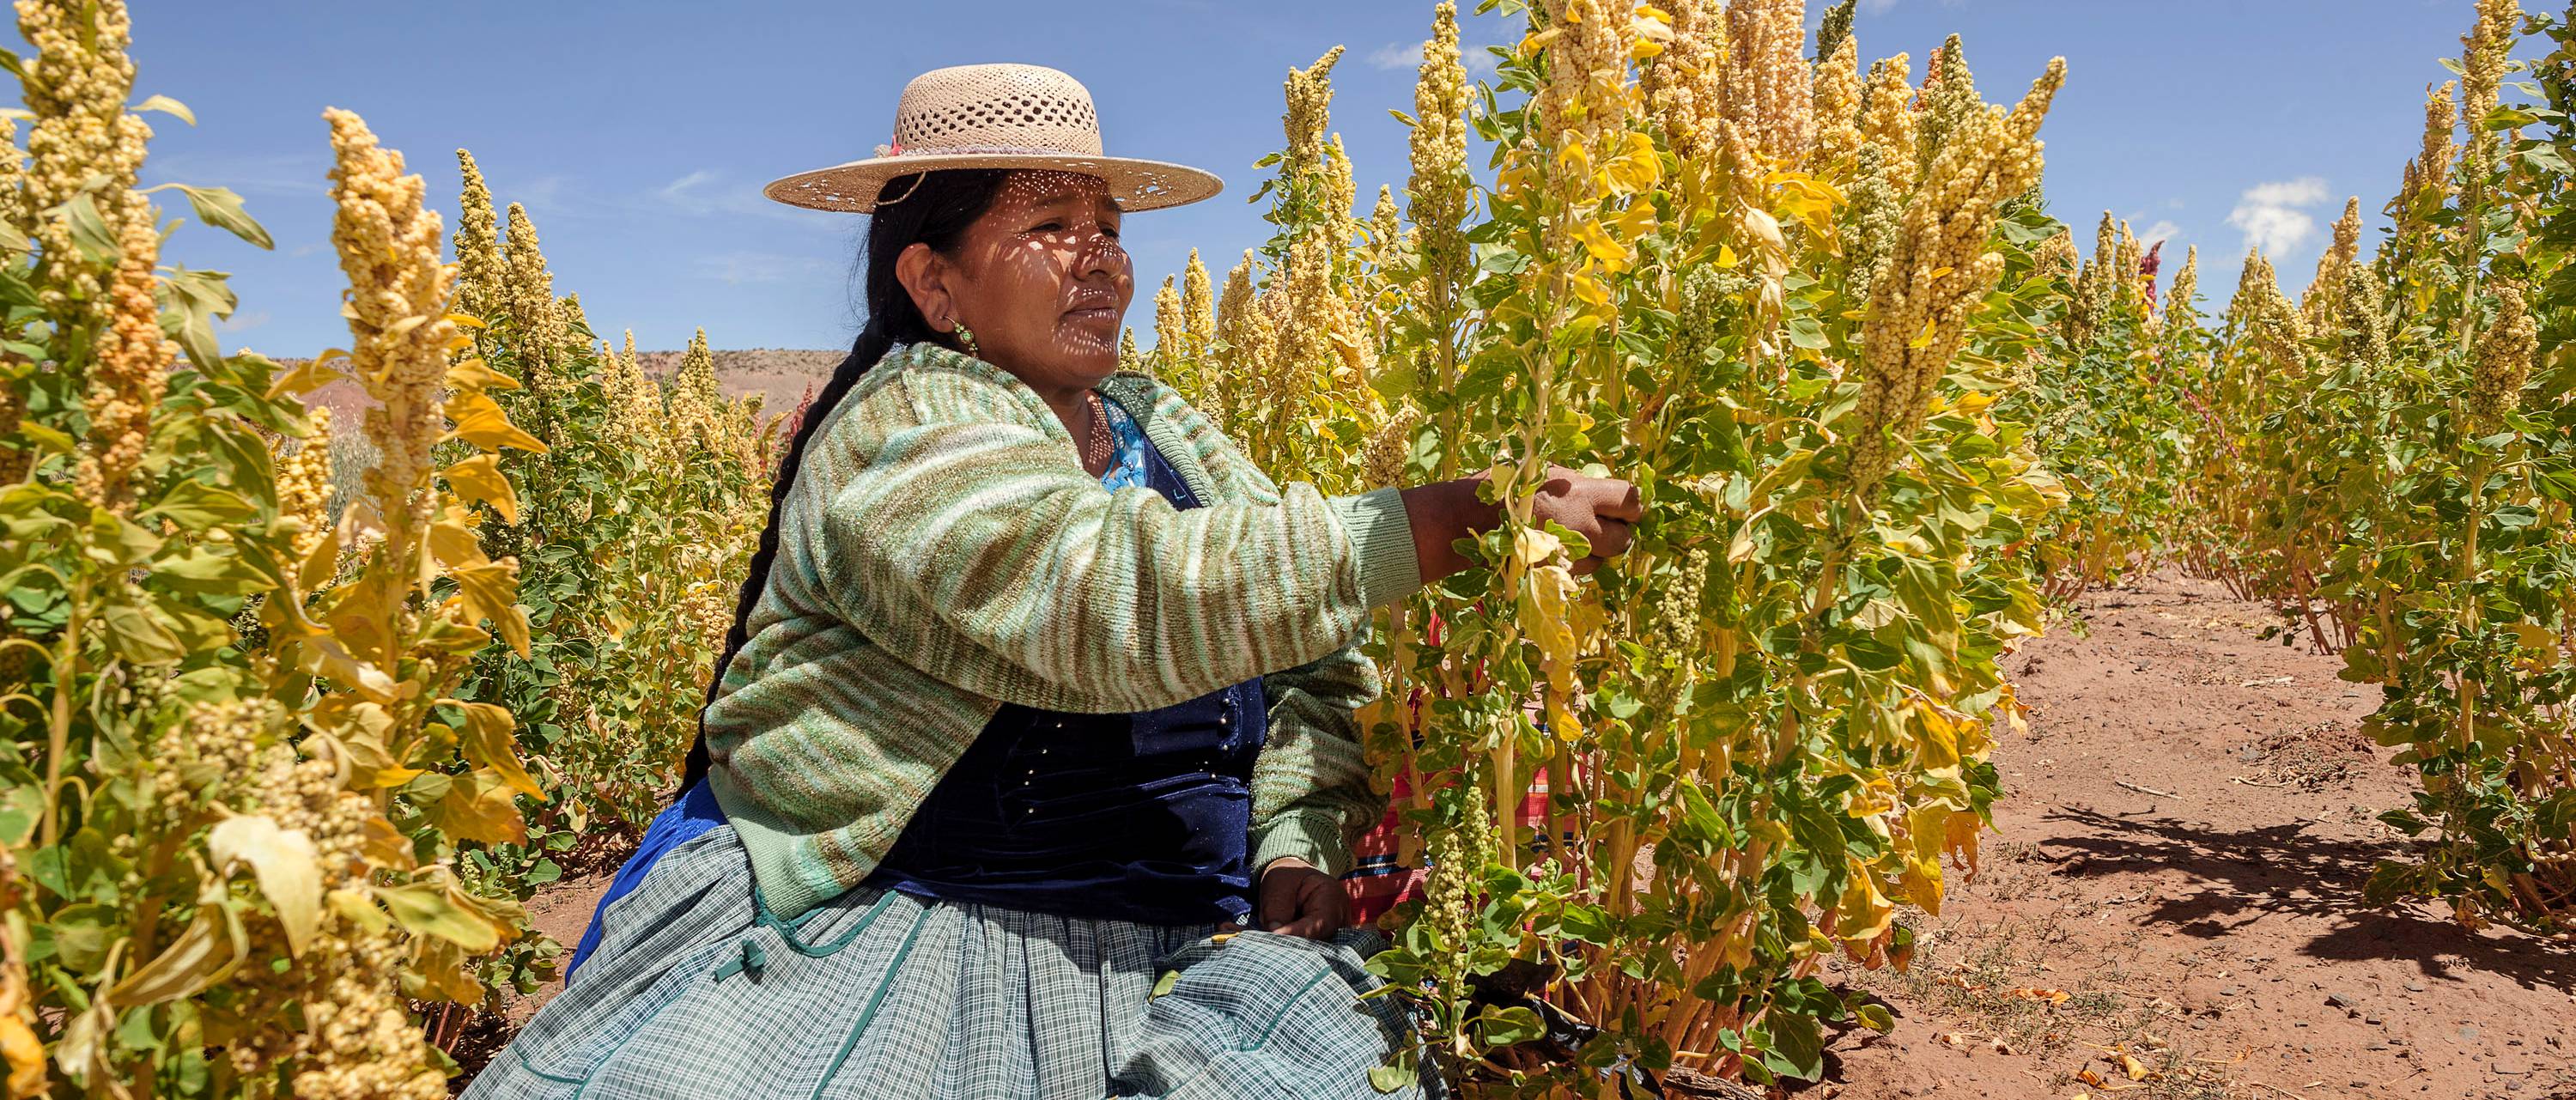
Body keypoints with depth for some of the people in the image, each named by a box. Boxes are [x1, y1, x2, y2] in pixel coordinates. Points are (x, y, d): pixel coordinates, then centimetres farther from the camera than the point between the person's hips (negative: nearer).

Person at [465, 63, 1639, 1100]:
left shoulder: (1156, 425, 9)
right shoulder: (902, 436, -14)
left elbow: (1312, 659, 10)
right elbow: (1140, 594, -29)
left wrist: (1297, 844, -7)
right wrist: (1472, 514, -29)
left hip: (1172, 952, 6)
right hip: (888, 930, -5)